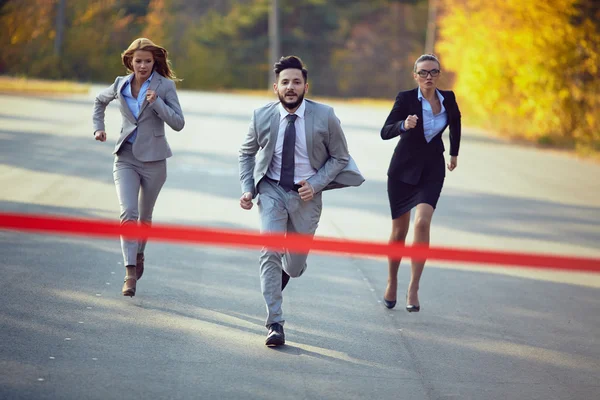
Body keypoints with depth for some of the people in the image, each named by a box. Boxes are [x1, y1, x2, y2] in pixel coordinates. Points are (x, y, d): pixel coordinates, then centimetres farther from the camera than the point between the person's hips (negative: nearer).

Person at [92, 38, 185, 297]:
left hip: (153, 159, -1)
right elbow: (100, 101, 24)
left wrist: (156, 102, -22)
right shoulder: (120, 85, 3)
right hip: (126, 157, 1)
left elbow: (178, 123, -11)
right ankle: (130, 272, -20)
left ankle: (139, 254, 42)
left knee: (145, 215, 14)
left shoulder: (164, 86, -6)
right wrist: (98, 127, 13)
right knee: (128, 213, -16)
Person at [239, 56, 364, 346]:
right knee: (270, 252, -18)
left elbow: (340, 157, -1)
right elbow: (246, 153, 9)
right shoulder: (262, 116, -7)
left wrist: (315, 184, -14)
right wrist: (247, 188, -3)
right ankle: (275, 324, -14)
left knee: (295, 266, 10)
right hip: (271, 191, 0)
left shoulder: (325, 116, -12)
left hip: (306, 194, 0)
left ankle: (288, 267, 51)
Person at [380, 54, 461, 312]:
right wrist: (404, 125, -40)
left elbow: (455, 121, 22)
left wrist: (454, 152, 25)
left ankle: (413, 289, -16)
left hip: (432, 168, 1)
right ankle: (392, 282, 31)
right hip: (404, 168, -1)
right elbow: (385, 132, -21)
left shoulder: (448, 99, -1)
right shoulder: (406, 99, -12)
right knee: (399, 231, 7)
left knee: (422, 222, -20)